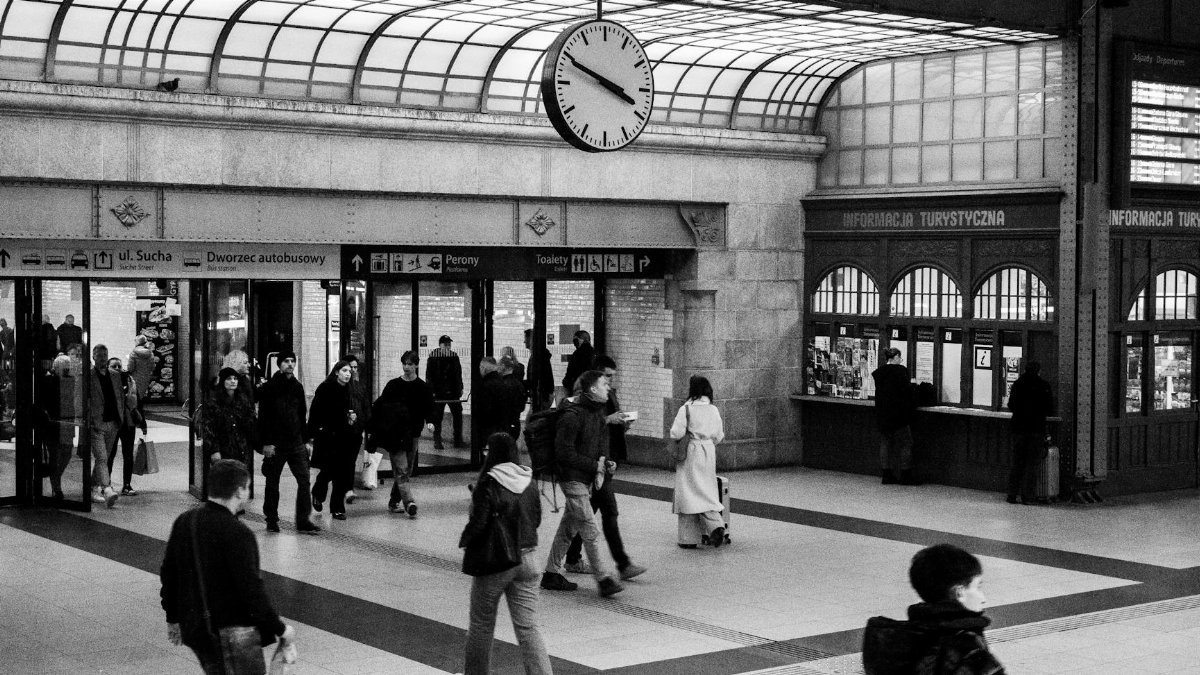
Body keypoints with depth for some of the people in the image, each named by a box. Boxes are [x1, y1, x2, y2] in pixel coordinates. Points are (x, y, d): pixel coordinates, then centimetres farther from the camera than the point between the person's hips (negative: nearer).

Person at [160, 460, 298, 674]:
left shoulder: (183, 522, 4)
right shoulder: (237, 534, -20)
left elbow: (168, 574, 12)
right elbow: (251, 590, -21)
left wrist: (173, 618, 25)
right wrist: (279, 629, -10)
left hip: (194, 629, 8)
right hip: (233, 632, -8)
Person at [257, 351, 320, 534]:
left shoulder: (297, 387, 11)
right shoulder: (268, 388, -5)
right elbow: (263, 418, -7)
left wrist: (306, 440, 13)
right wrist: (266, 442, -14)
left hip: (296, 442, 4)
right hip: (276, 444, -4)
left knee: (304, 480, -5)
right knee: (272, 483, 6)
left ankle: (303, 521, -4)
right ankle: (271, 520, 18)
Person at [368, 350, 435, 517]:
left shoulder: (423, 388, 4)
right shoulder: (393, 385, 3)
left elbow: (428, 408, 4)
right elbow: (379, 406, 6)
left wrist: (429, 421, -17)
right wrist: (371, 429, 3)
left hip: (412, 434, 2)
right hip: (394, 434, -2)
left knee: (406, 471, 7)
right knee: (401, 469, -12)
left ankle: (394, 502, 20)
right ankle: (409, 503, -21)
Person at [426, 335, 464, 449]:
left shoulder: (454, 356, 8)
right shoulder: (433, 357, -3)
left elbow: (458, 374, 15)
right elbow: (429, 375, -4)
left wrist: (460, 389, 11)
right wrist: (431, 391, -11)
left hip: (453, 392, 3)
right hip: (438, 393, -3)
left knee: (458, 415, 3)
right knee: (437, 417, 3)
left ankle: (458, 440, 13)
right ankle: (437, 441, 12)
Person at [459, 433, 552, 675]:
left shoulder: (488, 484, -15)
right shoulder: (529, 483, 2)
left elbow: (478, 524, -18)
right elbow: (536, 519, 10)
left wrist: (463, 541, 1)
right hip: (527, 558, 5)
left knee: (481, 624, 15)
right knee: (528, 627, 4)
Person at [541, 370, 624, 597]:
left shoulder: (598, 411, 6)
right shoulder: (572, 416, -21)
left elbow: (603, 436, 19)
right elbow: (564, 454, -20)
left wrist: (602, 460, 0)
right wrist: (594, 465, -15)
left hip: (587, 478, 9)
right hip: (573, 478, -9)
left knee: (569, 527, 15)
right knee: (590, 531, -8)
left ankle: (552, 574, 24)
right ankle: (604, 579, -6)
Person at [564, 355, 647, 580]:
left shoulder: (610, 394, 16)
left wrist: (622, 424, 3)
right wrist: (607, 420, -24)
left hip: (607, 461, 9)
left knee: (587, 511, 14)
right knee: (609, 512, -10)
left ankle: (573, 559, 22)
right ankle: (623, 565, -9)